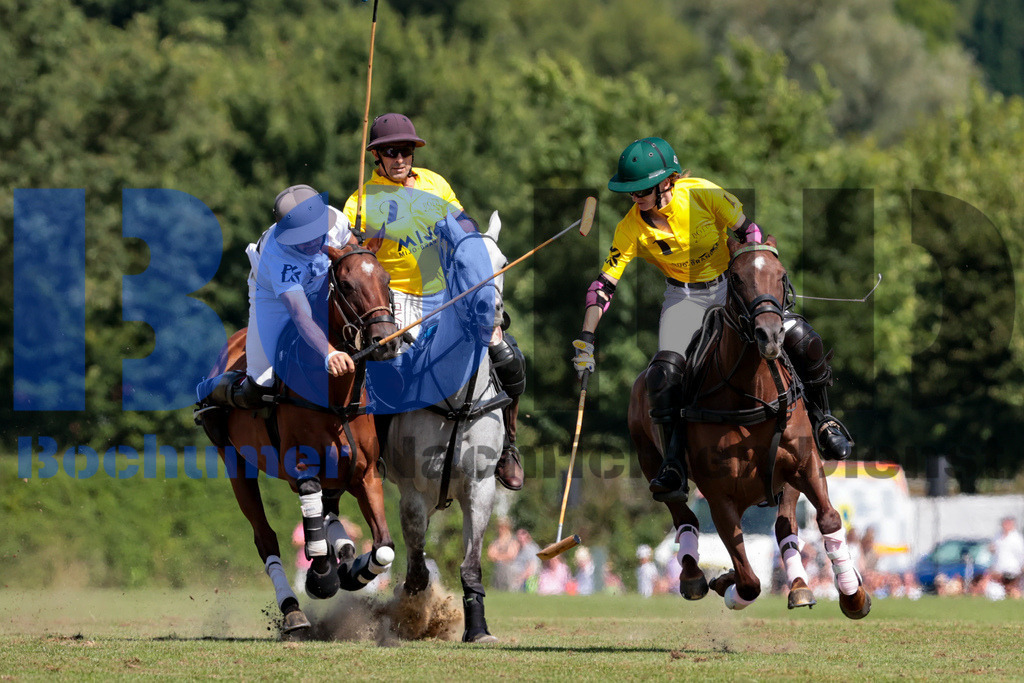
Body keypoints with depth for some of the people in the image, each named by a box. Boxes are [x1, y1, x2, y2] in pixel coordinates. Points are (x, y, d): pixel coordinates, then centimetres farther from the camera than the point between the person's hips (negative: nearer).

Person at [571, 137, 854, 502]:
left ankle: (823, 421, 7)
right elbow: (604, 285, -12)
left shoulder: (702, 194, -23)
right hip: (684, 297, 1)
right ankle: (673, 468, -18)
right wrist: (586, 340, -20)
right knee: (665, 370, -25)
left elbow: (748, 233, -10)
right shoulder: (631, 229, -17)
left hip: (731, 283, -1)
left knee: (798, 335, -18)